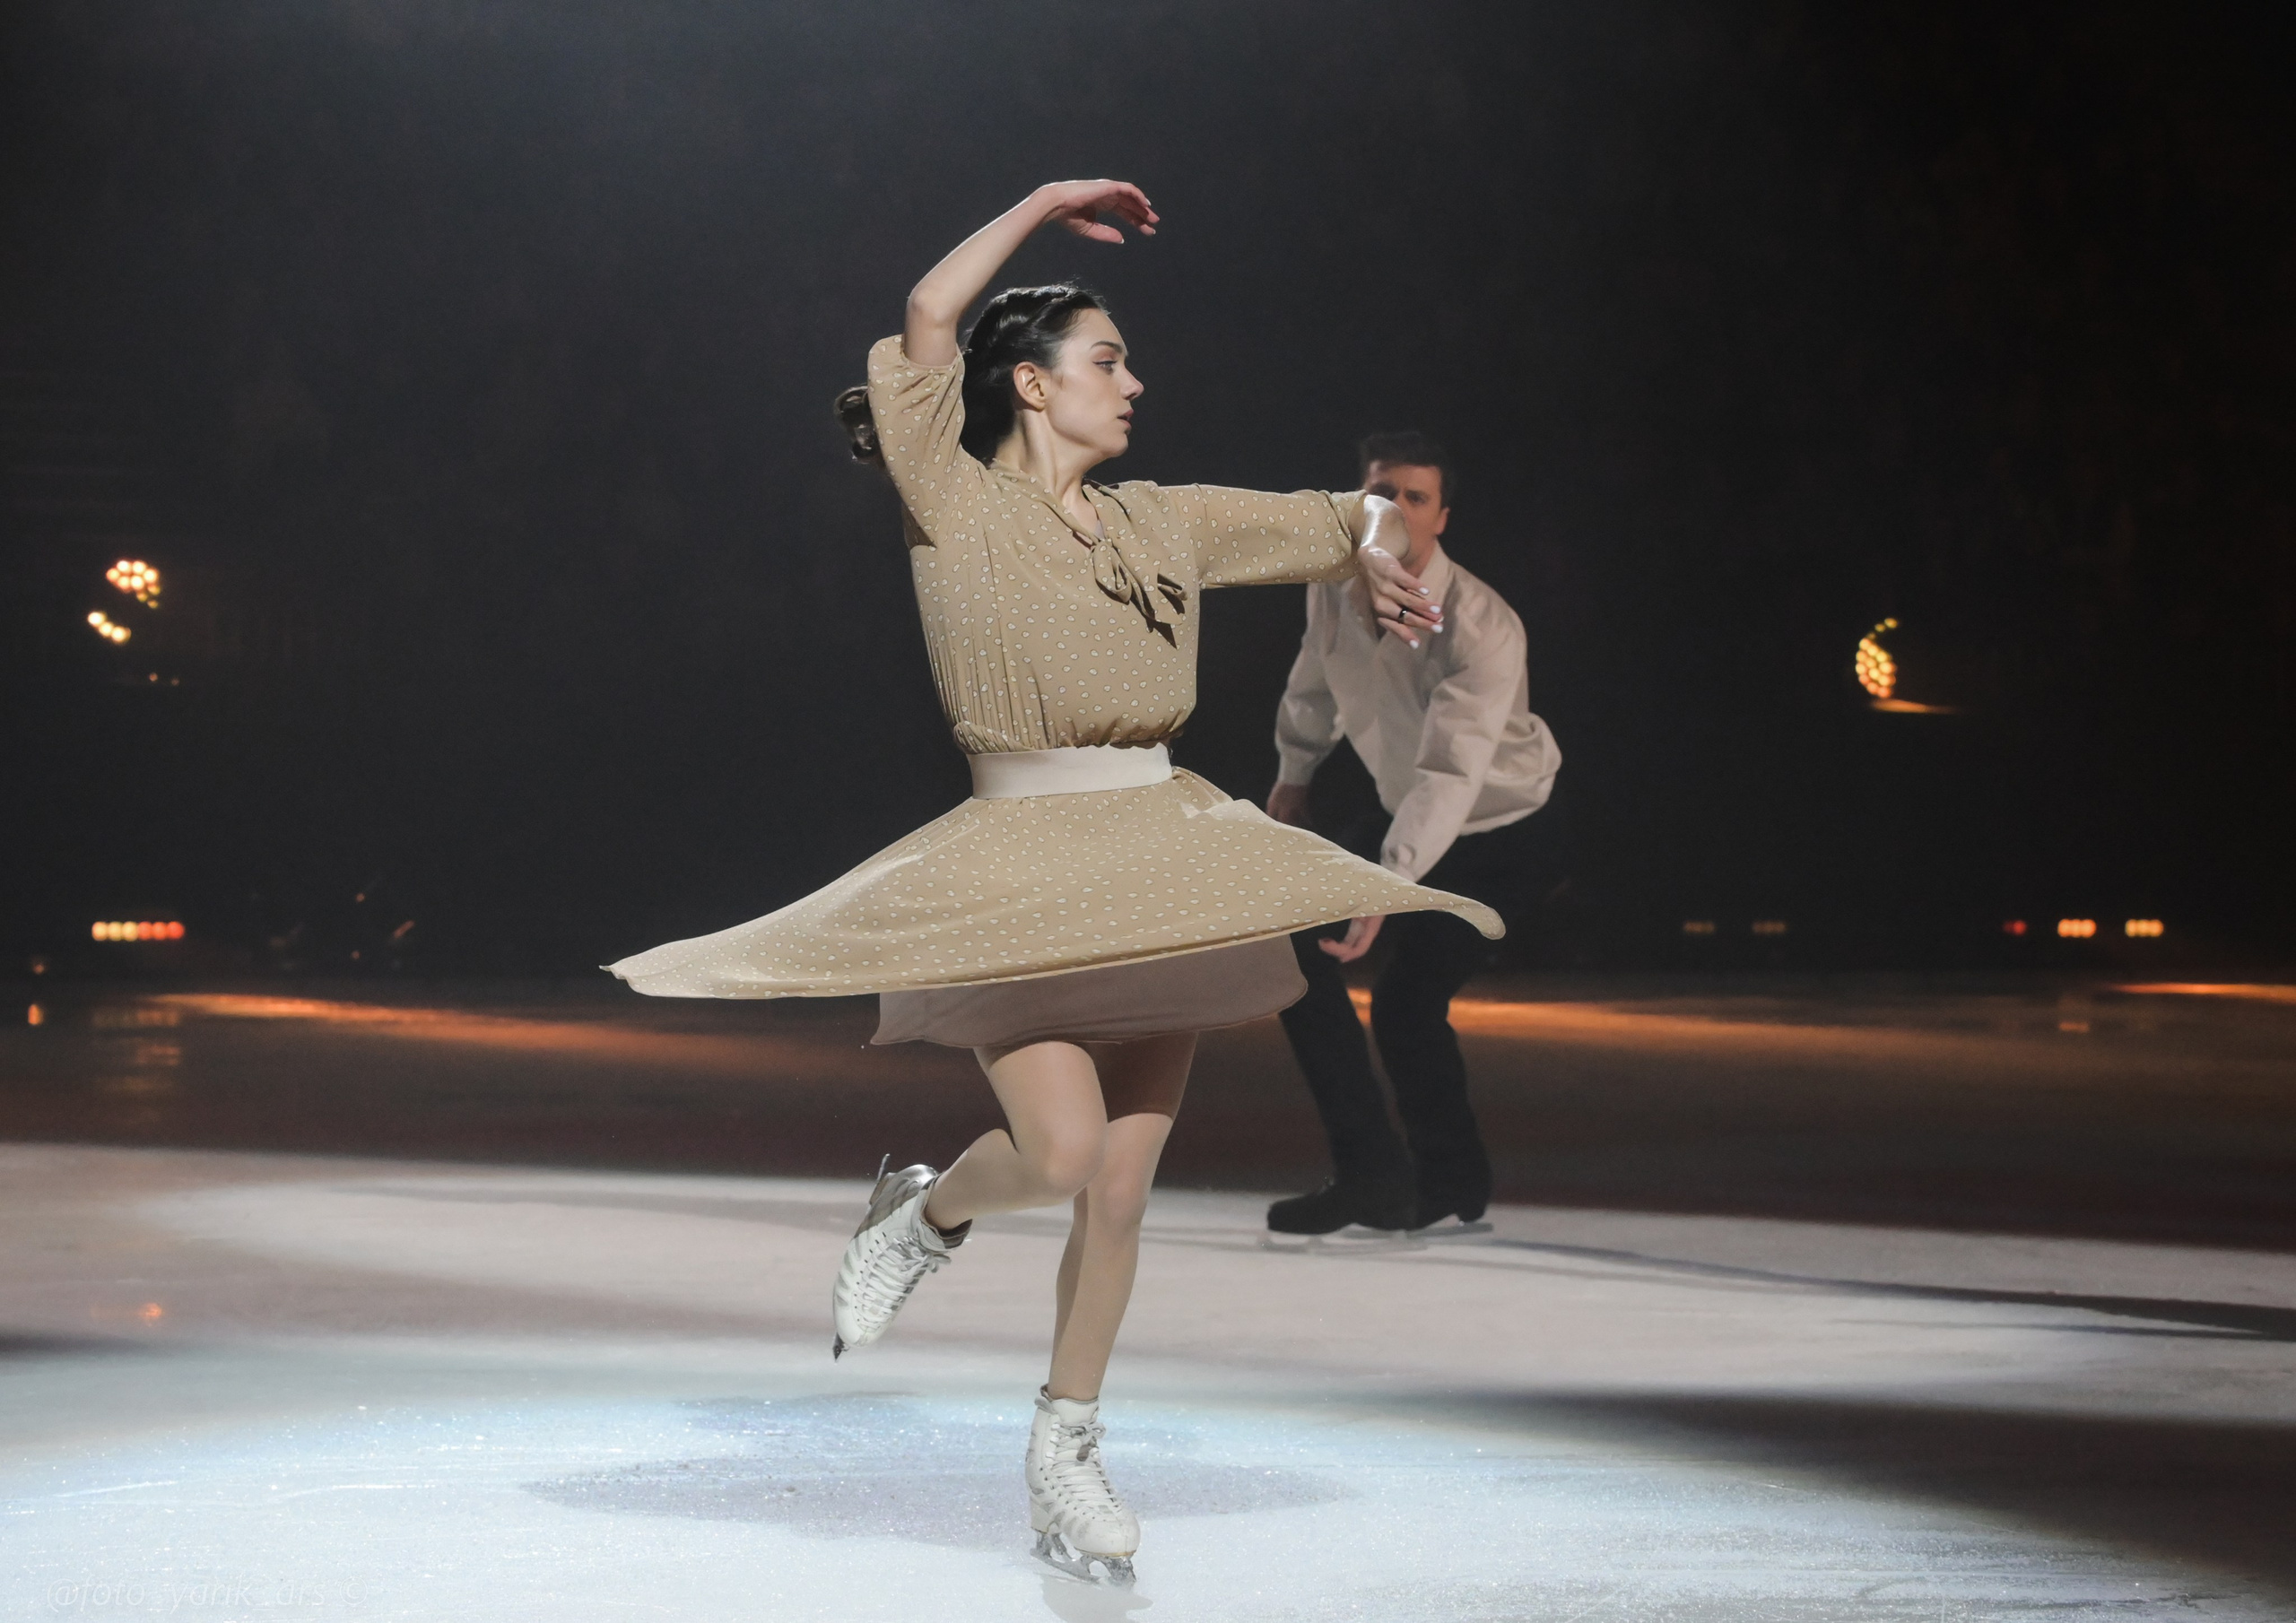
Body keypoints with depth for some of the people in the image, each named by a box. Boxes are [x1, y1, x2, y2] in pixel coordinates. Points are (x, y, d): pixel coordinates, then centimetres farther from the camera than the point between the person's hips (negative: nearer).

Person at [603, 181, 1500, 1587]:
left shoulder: (1160, 523, 14)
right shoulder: (957, 506, -3)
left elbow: (1334, 515, 23)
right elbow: (927, 321, -16)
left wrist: (1378, 554, 1)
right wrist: (1044, 206, -6)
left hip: (1162, 866, 5)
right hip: (1022, 868, -5)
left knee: (1121, 1184, 4)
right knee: (1060, 1150, -21)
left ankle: (1067, 1458, 18)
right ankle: (925, 1215, 14)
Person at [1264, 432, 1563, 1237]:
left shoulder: (1481, 627, -31)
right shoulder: (1334, 587, -10)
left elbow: (1451, 772, -41)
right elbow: (1317, 681, 13)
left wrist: (1390, 883, -53)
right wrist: (1294, 773, 27)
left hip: (1502, 833, -7)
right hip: (1406, 816, 7)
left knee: (1404, 1000, -15)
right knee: (1292, 942, -5)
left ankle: (1454, 1182, 10)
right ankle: (1370, 1171, -1)